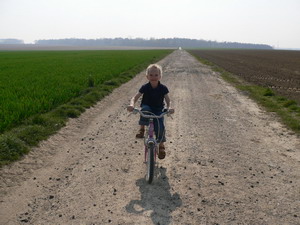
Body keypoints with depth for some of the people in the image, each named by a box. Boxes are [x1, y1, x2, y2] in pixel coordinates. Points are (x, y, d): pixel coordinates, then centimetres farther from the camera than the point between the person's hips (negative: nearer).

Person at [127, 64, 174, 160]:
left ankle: (161, 144, 3)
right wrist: (132, 105, -35)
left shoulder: (163, 88, -8)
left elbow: (168, 101, -10)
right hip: (147, 109, 0)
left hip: (158, 110, 0)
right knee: (145, 109, -37)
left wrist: (169, 107, -33)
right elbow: (135, 98, -13)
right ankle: (142, 129, -20)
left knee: (160, 127, -21)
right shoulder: (145, 87, -9)